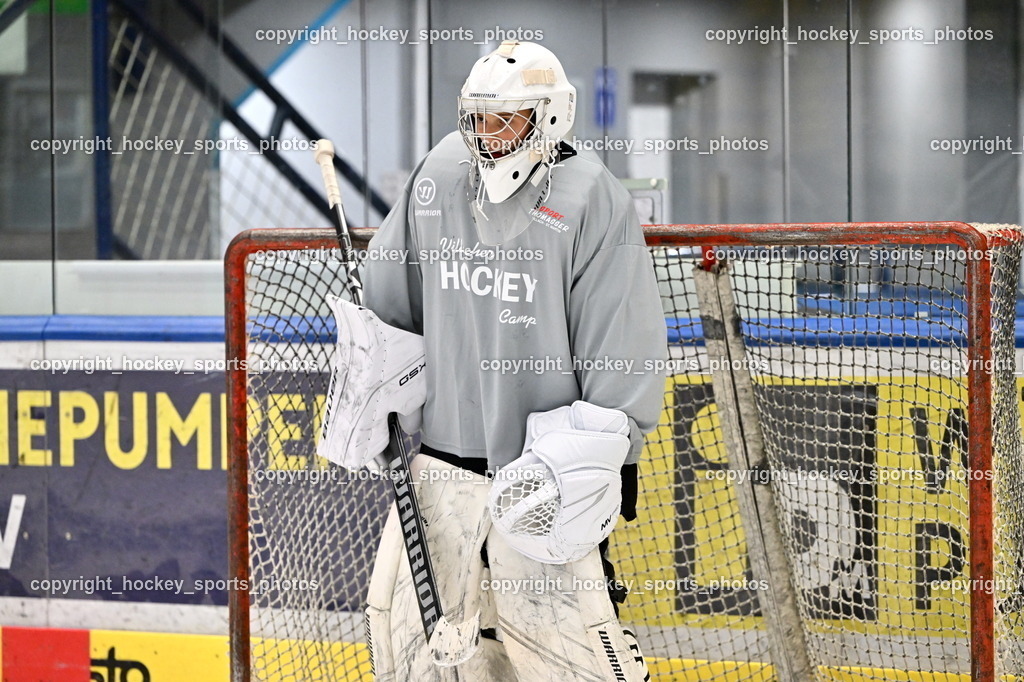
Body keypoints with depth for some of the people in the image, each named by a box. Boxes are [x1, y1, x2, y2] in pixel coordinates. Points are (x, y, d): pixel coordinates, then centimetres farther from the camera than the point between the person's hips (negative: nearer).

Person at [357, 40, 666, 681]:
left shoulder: (592, 200, -10)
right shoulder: (439, 179, 4)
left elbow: (625, 337, -8)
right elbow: (389, 299, 18)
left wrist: (615, 455, -8)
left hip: (545, 464, -5)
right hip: (444, 454, 5)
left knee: (560, 630, -7)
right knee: (404, 611, 7)